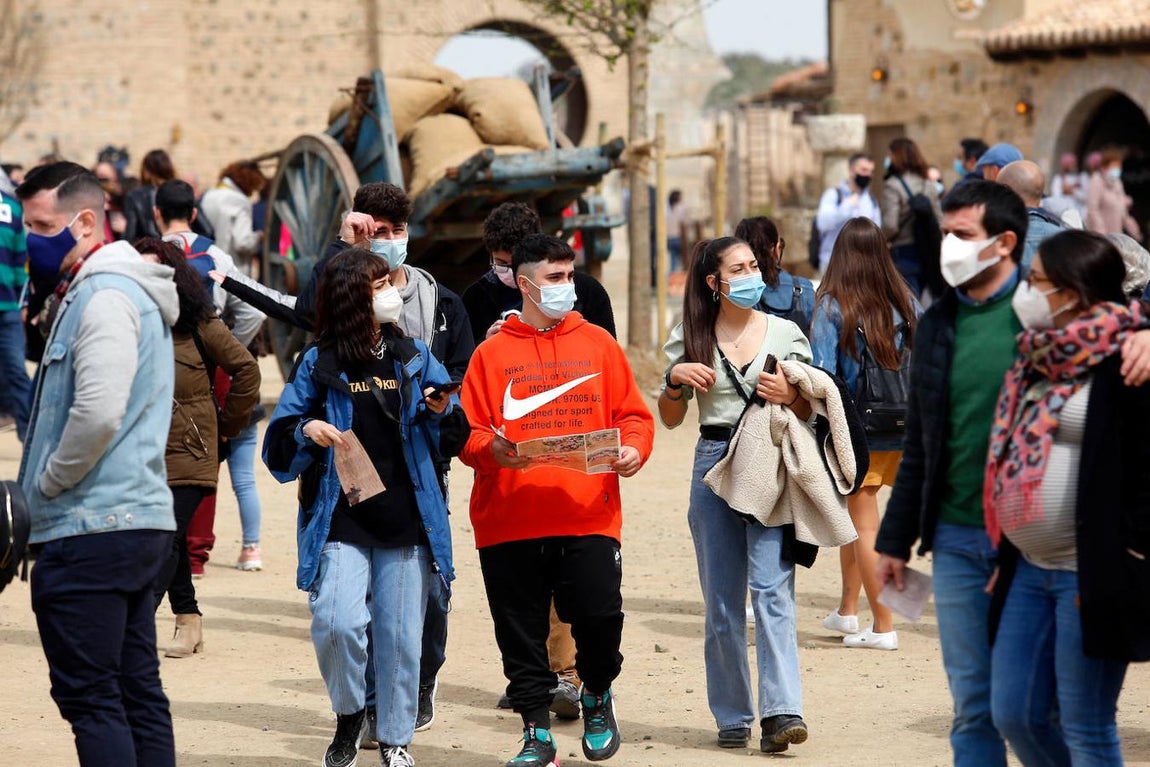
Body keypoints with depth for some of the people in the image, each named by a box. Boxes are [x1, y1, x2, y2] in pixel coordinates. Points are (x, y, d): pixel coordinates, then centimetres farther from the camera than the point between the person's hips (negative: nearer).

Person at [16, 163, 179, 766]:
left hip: (90, 530, -10)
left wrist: (48, 483, -10)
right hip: (138, 521, 10)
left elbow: (99, 412, -25)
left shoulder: (104, 297, -13)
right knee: (138, 693, 12)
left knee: (88, 697, -7)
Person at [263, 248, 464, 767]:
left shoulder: (413, 357, 9)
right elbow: (280, 439, 4)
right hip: (341, 521, -2)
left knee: (399, 635, 4)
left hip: (406, 521, 2)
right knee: (337, 624, -18)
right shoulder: (319, 363, 2)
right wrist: (307, 430, -16)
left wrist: (440, 412, -8)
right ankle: (349, 715, 9)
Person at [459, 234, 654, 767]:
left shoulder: (598, 344, 10)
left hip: (588, 515, 0)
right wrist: (491, 449, -18)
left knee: (599, 613, -9)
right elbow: (468, 432, 3)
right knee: (522, 632, 4)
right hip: (509, 521, 0)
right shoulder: (492, 353, 6)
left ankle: (597, 695, 21)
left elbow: (633, 414, 10)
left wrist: (633, 449, -9)